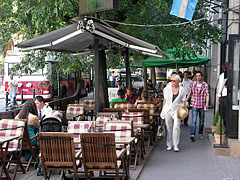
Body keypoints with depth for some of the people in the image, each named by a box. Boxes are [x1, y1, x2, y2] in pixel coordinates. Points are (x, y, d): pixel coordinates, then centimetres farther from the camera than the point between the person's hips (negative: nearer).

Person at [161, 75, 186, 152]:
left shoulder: (181, 90, 1)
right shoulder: (167, 88, 2)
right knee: (169, 127, 7)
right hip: (168, 110, 1)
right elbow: (165, 99, 9)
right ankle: (169, 144, 18)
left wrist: (183, 104, -12)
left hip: (177, 110, -1)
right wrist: (163, 109, 7)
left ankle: (175, 145, -2)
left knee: (176, 127, -10)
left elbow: (183, 100, 10)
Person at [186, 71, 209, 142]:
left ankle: (201, 133, 29)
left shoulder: (205, 85, -3)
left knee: (201, 121, 12)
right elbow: (190, 93, 15)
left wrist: (207, 103, -21)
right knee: (194, 120, -9)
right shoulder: (193, 84, 3)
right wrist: (186, 100, 12)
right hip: (194, 105, 0)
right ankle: (192, 135, -14)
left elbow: (207, 95, -9)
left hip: (202, 106, 0)